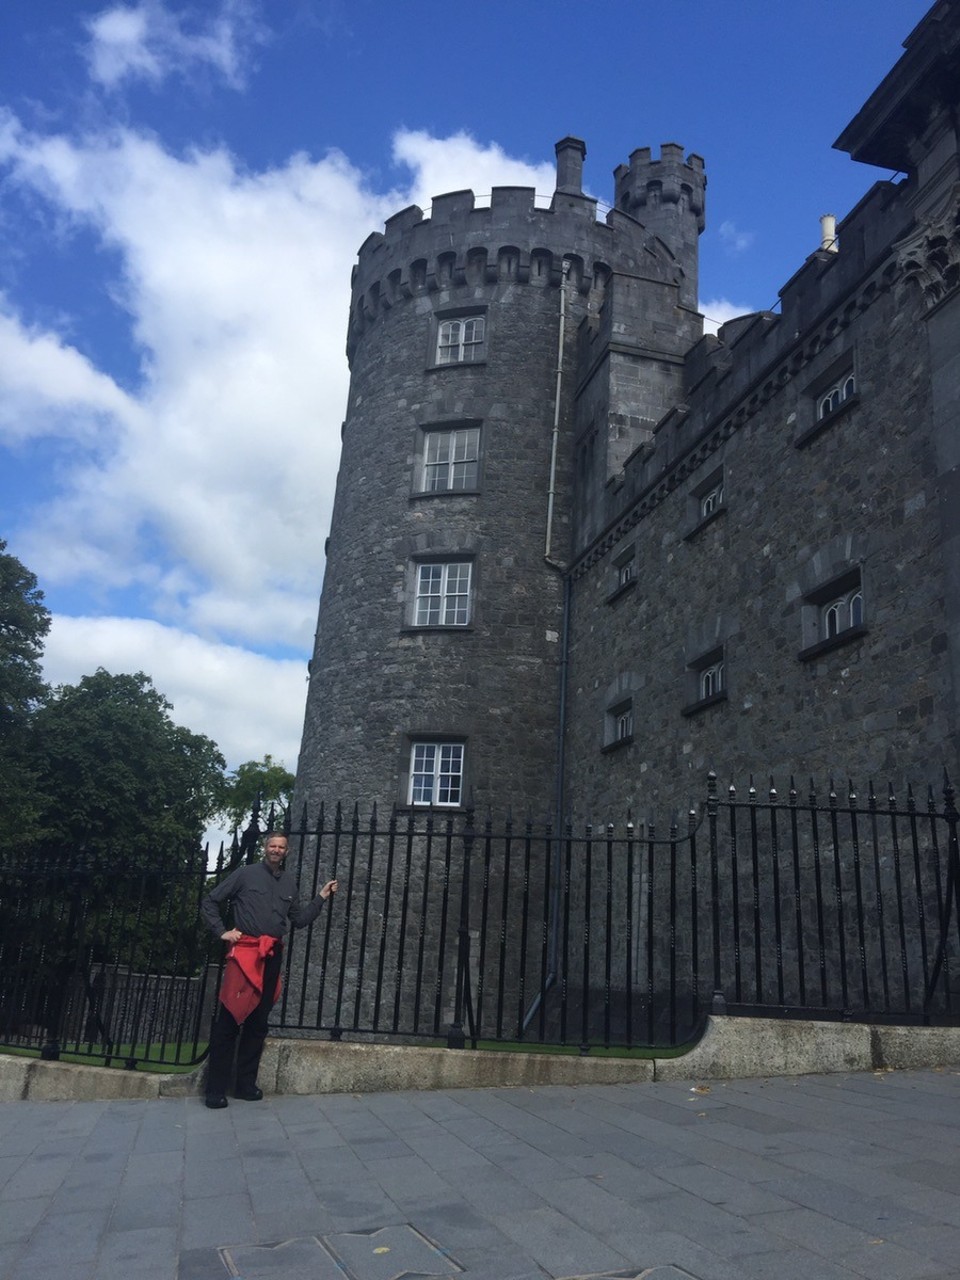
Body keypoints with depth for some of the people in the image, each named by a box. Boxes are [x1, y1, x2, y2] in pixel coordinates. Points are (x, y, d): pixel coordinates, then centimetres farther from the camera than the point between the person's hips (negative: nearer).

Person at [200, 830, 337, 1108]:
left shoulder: (289, 881, 13)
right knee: (229, 1020, -4)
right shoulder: (246, 874, 0)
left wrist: (321, 898, 9)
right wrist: (221, 931, -5)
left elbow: (299, 920, 16)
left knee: (258, 1022, 11)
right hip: (245, 952, -5)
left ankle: (245, 1084, 21)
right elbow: (209, 902, 4)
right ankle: (215, 1089, 3)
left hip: (272, 956, 5)